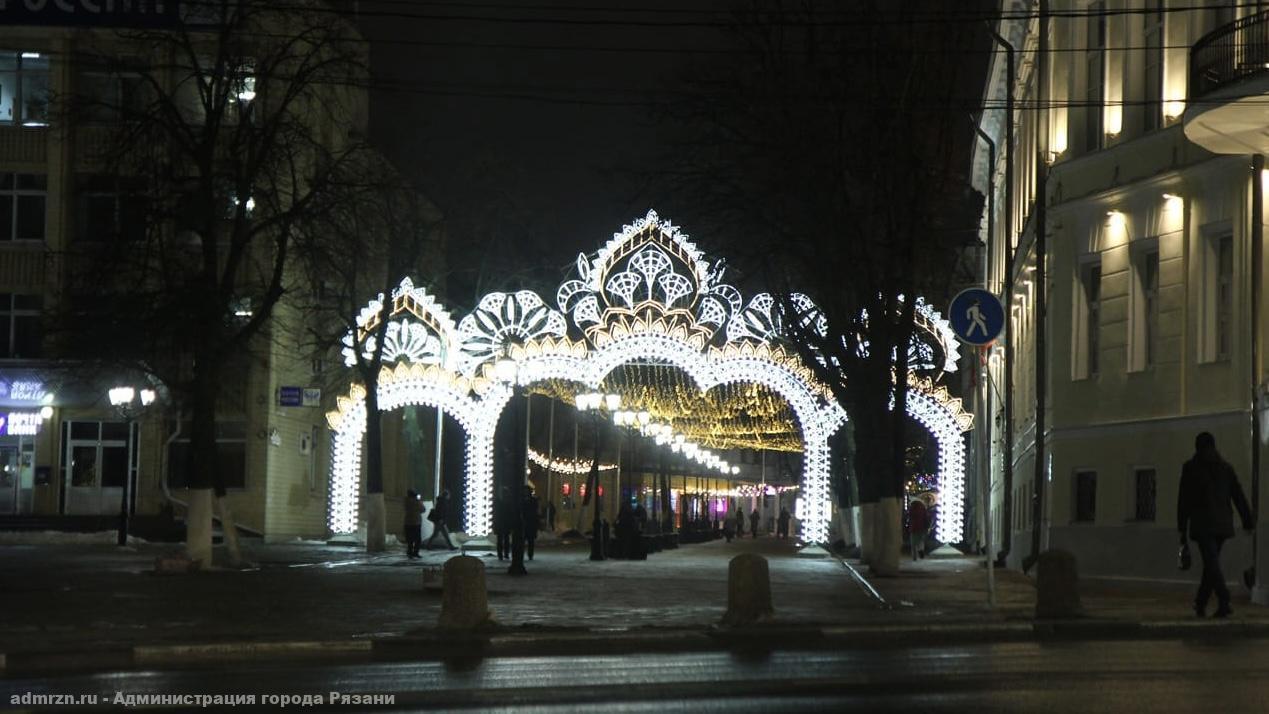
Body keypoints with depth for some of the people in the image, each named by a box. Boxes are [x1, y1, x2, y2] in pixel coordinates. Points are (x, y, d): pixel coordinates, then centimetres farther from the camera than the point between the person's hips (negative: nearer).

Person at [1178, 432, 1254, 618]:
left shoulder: (1190, 467, 0)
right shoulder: (1226, 467, 10)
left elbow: (1184, 500, -1)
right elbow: (1239, 496, 5)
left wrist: (1182, 529, 2)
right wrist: (1248, 521, 4)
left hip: (1201, 524, -4)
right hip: (1223, 523, 4)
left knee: (1212, 563, -9)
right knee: (1211, 562, 15)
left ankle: (1224, 603, -24)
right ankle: (1200, 604, 22)